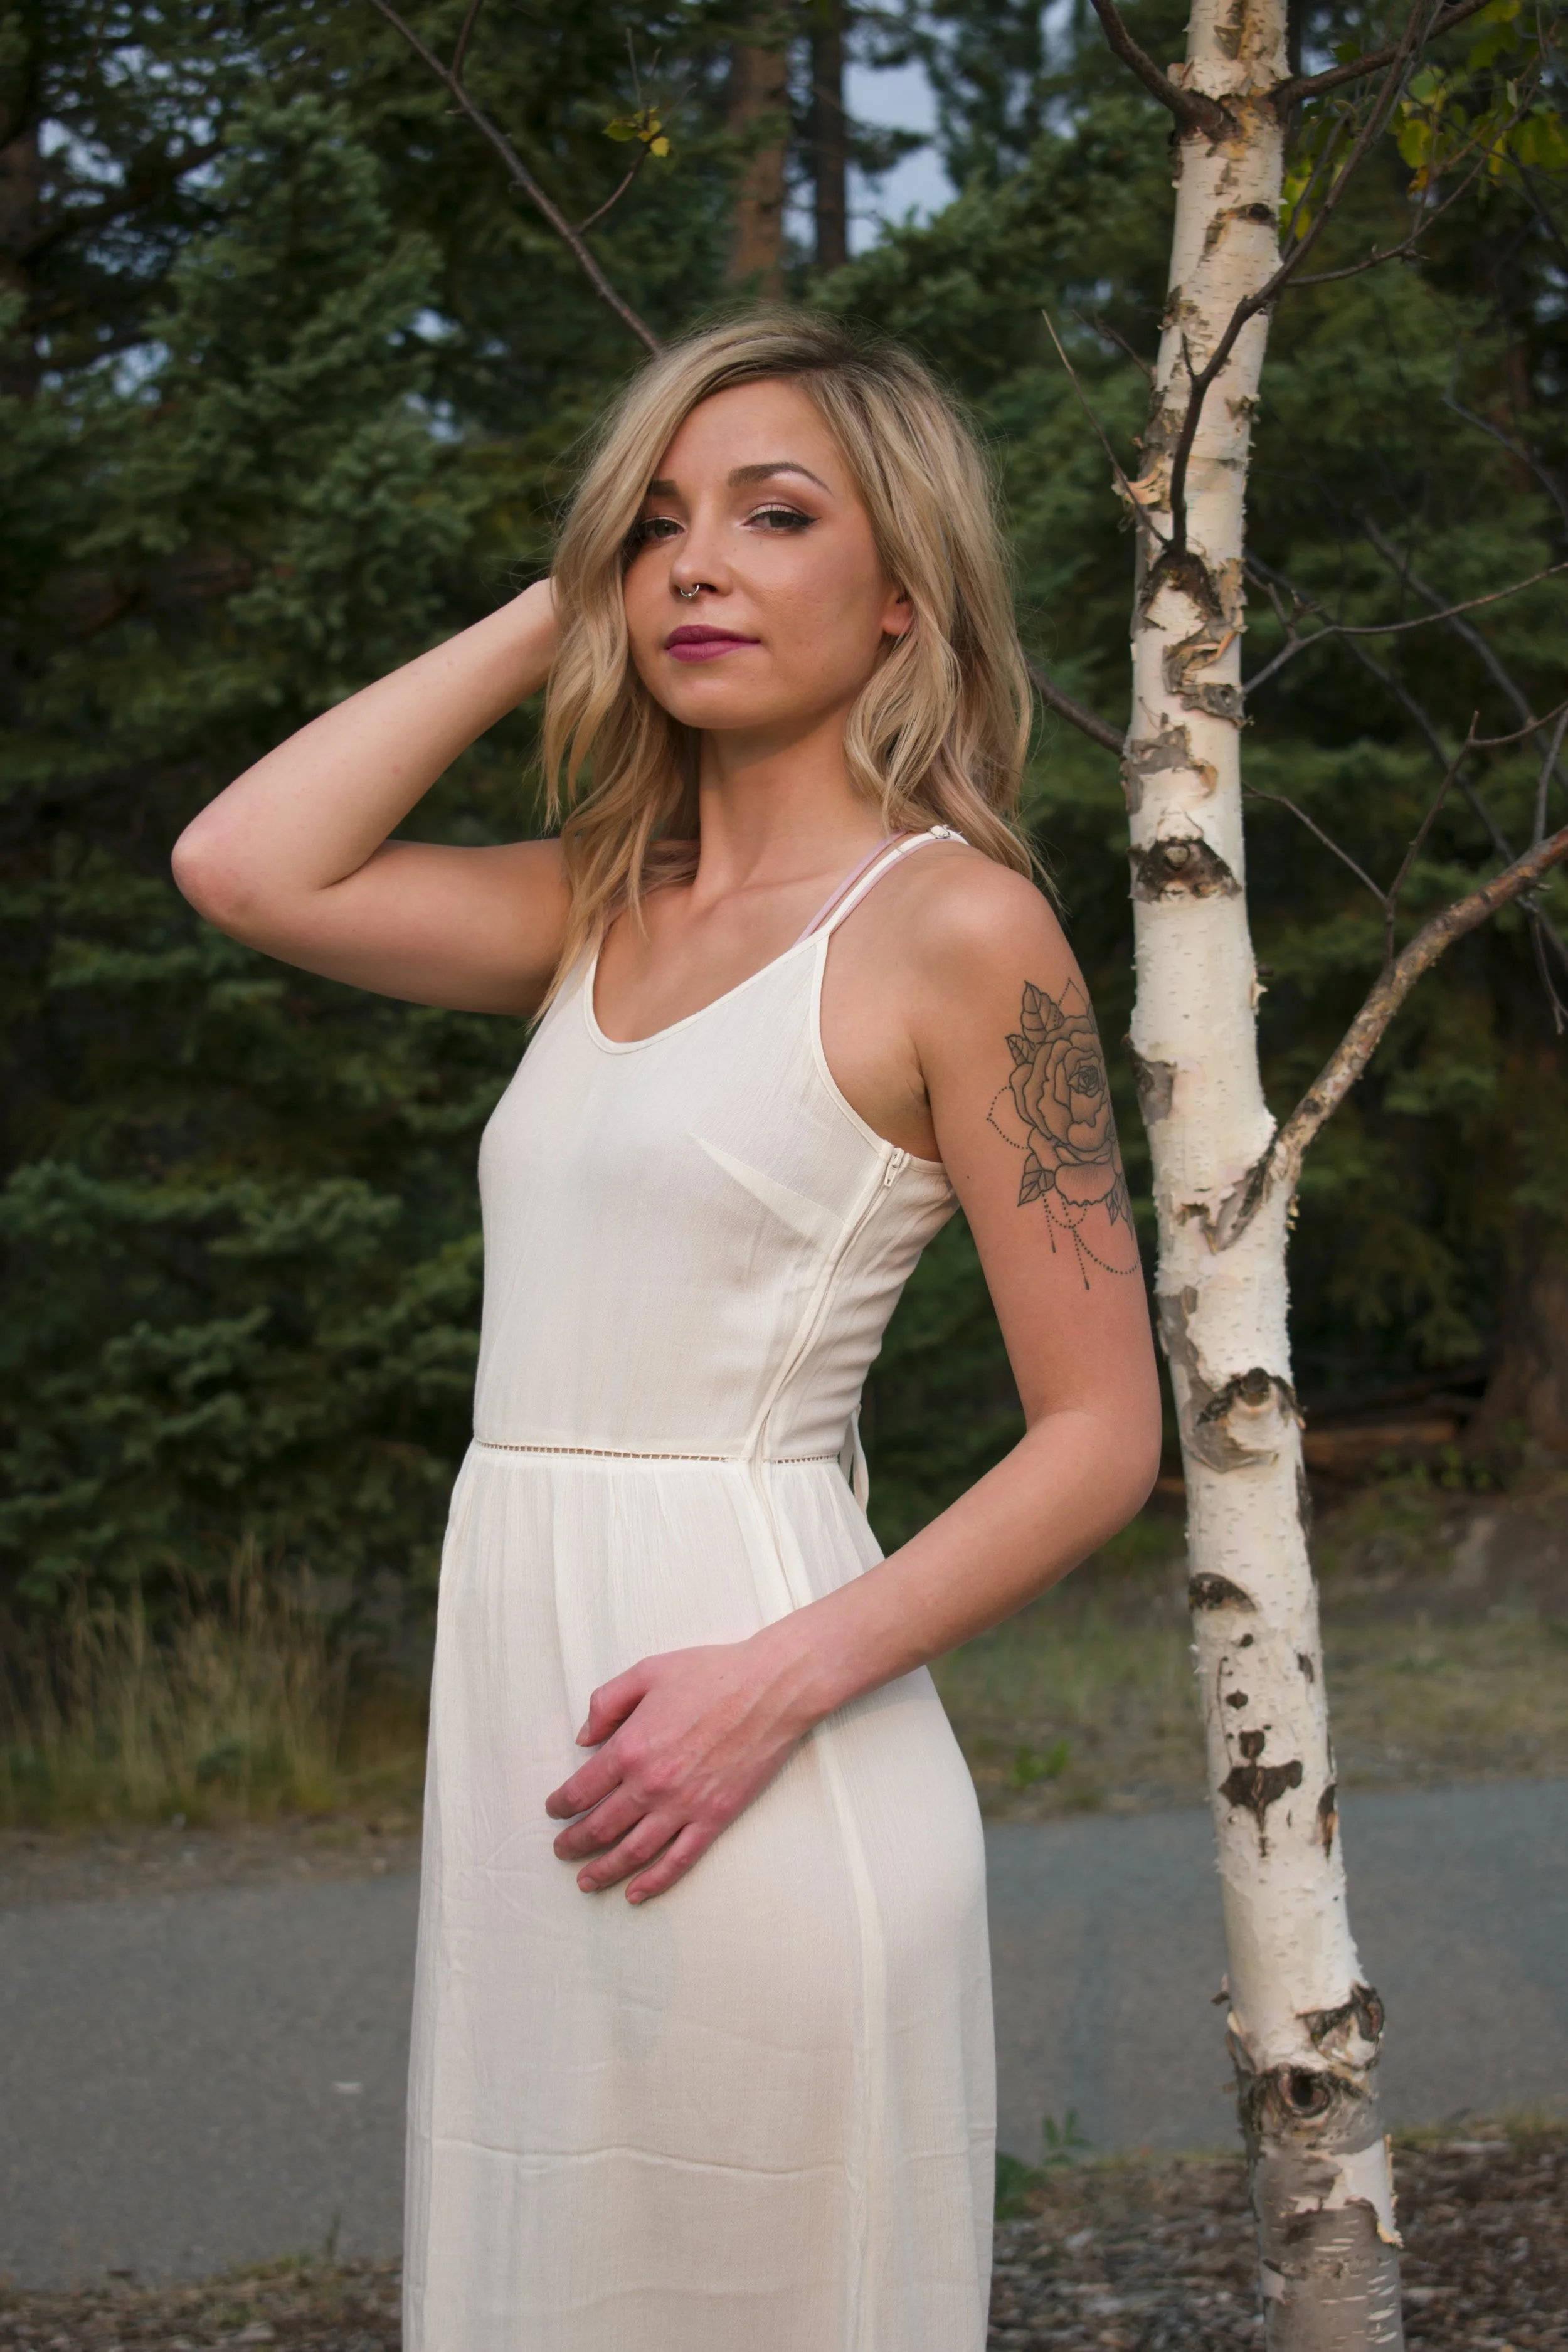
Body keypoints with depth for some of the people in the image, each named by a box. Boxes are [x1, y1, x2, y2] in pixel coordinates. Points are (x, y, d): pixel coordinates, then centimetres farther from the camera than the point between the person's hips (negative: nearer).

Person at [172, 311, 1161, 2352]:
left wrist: (780, 1679, -19)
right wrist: (556, 615, 5)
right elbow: (245, 868, -1)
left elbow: (1103, 1435, -8)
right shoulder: (599, 911, 12)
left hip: (741, 1738, -7)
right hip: (516, 1711, 7)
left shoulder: (950, 925, -7)